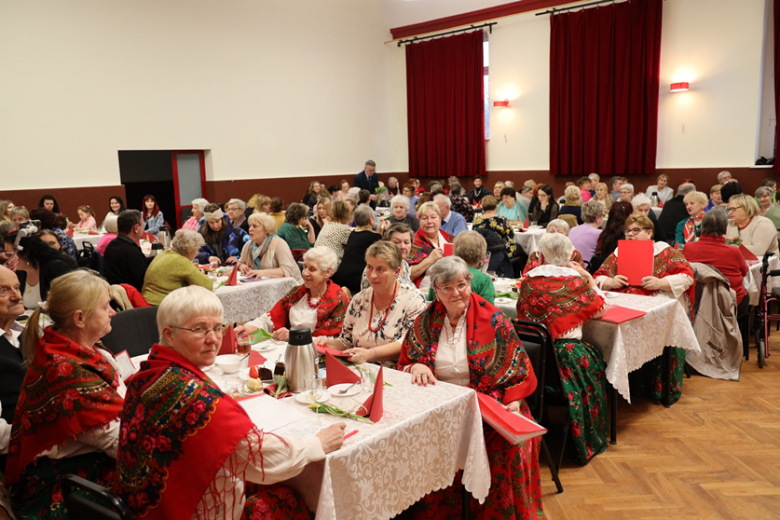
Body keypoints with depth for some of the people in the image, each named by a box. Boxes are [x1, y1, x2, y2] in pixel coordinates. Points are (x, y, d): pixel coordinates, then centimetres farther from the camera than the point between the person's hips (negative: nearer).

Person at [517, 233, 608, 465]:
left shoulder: (528, 280, 1)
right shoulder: (575, 281, -4)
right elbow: (600, 309, 9)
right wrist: (589, 278, 15)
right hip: (564, 356, -3)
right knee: (594, 360, 23)